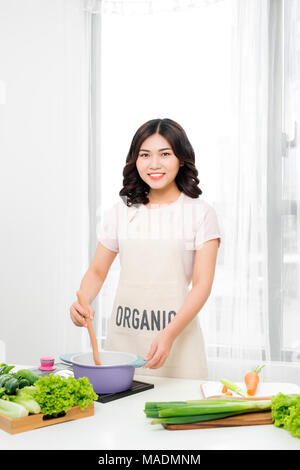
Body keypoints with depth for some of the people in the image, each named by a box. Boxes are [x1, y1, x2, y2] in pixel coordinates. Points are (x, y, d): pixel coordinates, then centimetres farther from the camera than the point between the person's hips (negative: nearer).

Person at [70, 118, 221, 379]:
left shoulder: (200, 213, -2)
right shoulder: (121, 212, 7)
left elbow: (202, 284, -8)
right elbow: (98, 271, 12)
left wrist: (169, 334, -20)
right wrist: (82, 302, -9)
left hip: (177, 332, -2)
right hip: (124, 336, 3)